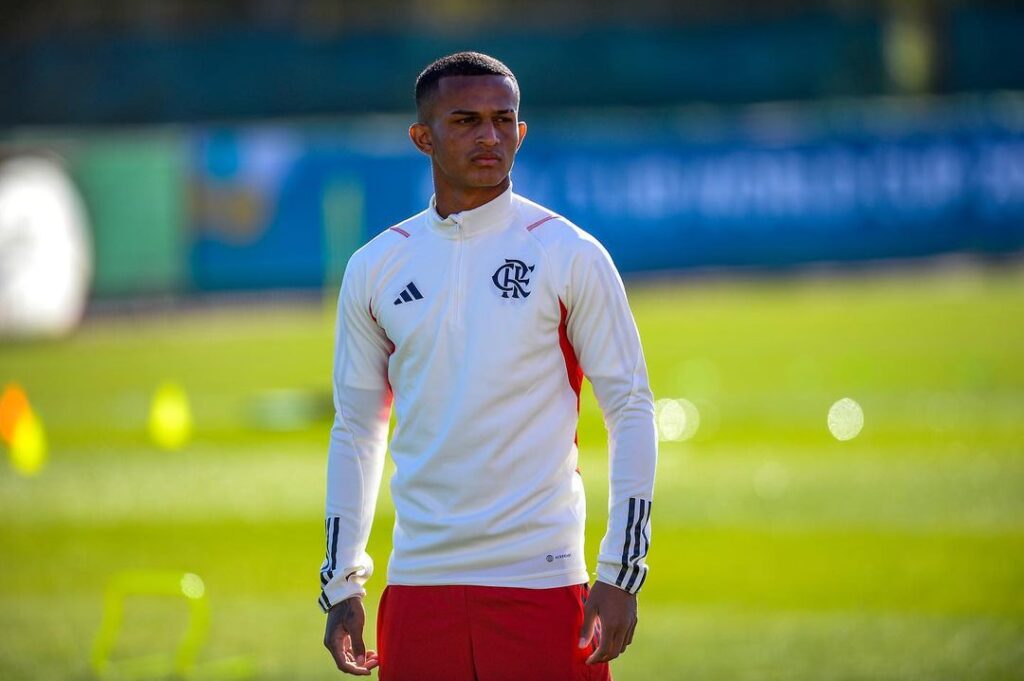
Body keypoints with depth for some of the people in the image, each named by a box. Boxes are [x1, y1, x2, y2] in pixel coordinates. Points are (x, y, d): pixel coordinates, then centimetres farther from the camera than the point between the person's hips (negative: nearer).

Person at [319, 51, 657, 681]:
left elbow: (631, 410, 0)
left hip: (542, 582, -3)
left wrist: (619, 576, -7)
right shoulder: (375, 268, 8)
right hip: (420, 582, 3)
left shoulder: (568, 256, 0)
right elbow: (357, 428, 14)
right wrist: (341, 584, 8)